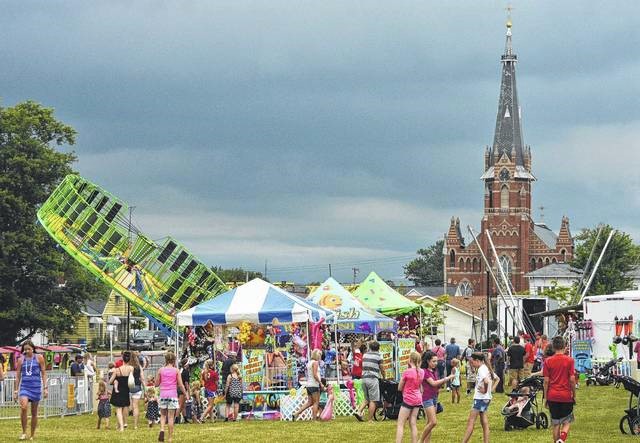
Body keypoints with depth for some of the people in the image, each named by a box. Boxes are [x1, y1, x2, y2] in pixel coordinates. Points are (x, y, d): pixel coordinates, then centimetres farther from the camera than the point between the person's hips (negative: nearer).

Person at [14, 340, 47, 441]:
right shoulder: (21, 360, 6)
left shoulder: (39, 358, 2)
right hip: (24, 386, 0)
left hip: (36, 386, 0)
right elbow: (18, 375, 12)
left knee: (34, 412, 5)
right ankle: (24, 432, -11)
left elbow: (44, 373, 4)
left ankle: (32, 435, 16)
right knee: (23, 407, -23)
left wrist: (45, 388, -2)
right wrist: (16, 389, 10)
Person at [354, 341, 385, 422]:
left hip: (364, 378, 6)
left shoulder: (365, 355, 12)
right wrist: (384, 378, 21)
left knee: (367, 399, 18)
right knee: (373, 400, -1)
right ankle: (370, 420, -2)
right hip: (373, 379, -6)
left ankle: (358, 411, -1)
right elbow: (382, 369, 3)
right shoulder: (378, 356, -4)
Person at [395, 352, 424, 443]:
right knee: (413, 424, 11)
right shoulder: (421, 372, 2)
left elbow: (399, 388, -5)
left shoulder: (407, 372, -15)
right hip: (417, 399, 6)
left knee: (400, 424, -4)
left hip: (408, 399, -6)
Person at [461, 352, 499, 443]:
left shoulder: (481, 369, -16)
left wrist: (485, 390, -19)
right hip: (486, 399, 10)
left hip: (480, 398, -10)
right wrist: (491, 389, 15)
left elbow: (486, 381, -34)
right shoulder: (487, 368, 12)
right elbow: (496, 379, 26)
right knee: (484, 423, 10)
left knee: (471, 422, -6)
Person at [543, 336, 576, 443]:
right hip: (566, 395, -1)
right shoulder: (569, 360, -5)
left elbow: (546, 381, -2)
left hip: (552, 396, 1)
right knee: (567, 421, 9)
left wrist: (545, 398, 5)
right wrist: (574, 395, 5)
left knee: (555, 423, 11)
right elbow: (572, 379, -6)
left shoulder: (548, 361, -2)